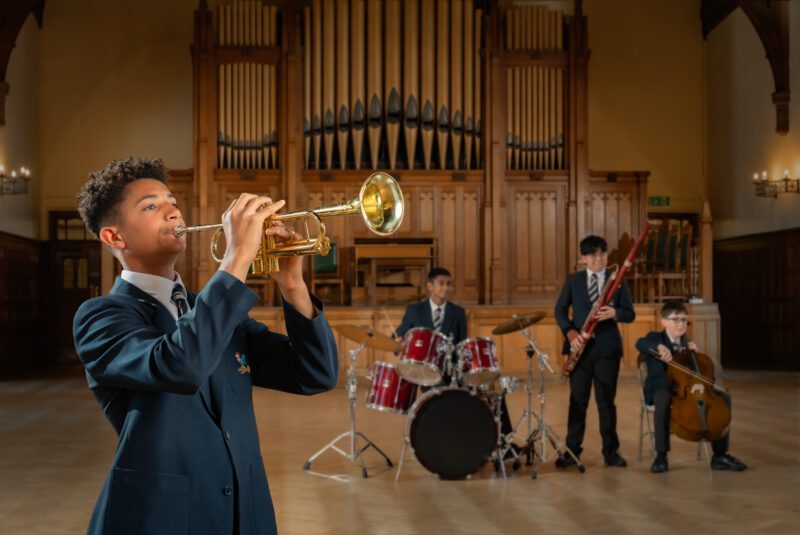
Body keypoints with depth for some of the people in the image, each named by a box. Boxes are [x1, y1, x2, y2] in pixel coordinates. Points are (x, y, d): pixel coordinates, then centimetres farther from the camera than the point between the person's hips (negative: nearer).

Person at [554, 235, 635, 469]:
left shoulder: (618, 281, 4)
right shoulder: (573, 280, 6)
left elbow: (630, 314, 1)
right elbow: (560, 310, 4)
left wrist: (614, 313, -21)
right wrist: (570, 331, -13)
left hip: (607, 348, -1)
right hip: (581, 346, 1)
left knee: (606, 400, 5)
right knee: (577, 400, 5)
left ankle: (611, 451, 14)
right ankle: (572, 450, 12)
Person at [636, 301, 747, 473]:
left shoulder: (686, 343, 16)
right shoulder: (656, 337, -1)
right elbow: (640, 343, -27)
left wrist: (694, 353, 0)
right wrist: (659, 347, -47)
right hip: (662, 388, -5)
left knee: (723, 397, -12)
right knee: (663, 400, -41)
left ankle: (720, 455, -9)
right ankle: (661, 456, -31)